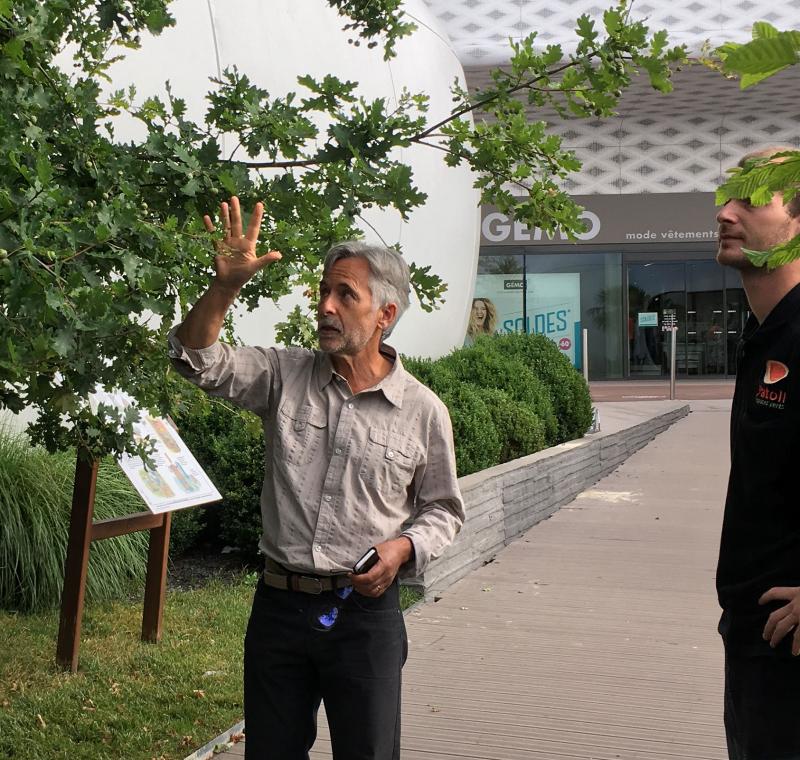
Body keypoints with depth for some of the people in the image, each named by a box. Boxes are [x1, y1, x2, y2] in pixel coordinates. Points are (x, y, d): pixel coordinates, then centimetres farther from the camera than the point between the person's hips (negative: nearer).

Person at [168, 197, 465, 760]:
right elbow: (198, 359, -9)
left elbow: (442, 510, 7)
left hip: (366, 612, -2)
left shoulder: (423, 411, -3)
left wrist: (403, 548, -13)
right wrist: (227, 285, -23)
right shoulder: (286, 375, 1)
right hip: (279, 604, 2)